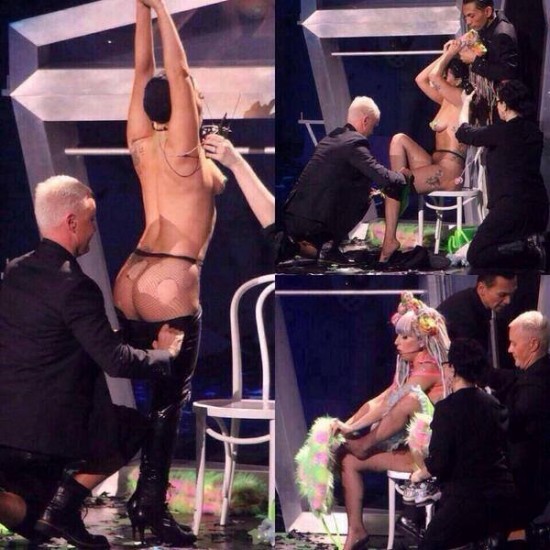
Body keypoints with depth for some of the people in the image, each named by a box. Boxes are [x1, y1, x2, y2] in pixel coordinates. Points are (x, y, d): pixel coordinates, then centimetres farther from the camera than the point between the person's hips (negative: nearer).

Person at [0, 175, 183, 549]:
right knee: (134, 426, 20)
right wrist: (164, 354, 3)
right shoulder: (75, 286, -16)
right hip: (52, 429, -6)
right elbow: (116, 361, -15)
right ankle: (66, 500, 2)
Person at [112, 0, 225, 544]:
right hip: (170, 285, -7)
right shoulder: (183, 150, -9)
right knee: (168, 400, -2)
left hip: (130, 281, 7)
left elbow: (145, 71, 12)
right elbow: (176, 73, -13)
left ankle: (138, 499, 17)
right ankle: (155, 511, -1)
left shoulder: (143, 145, 8)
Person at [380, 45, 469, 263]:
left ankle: (390, 240, -9)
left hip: (449, 172, -8)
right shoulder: (445, 100, 17)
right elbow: (421, 79, 16)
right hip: (436, 166, 8)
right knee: (399, 139, -7)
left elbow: (434, 76, -19)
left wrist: (451, 54, -4)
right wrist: (446, 55, 12)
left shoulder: (462, 99, -9)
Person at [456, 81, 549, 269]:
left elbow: (464, 133, 9)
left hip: (512, 207, -7)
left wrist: (466, 103, 26)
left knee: (475, 256, 1)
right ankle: (530, 246, -3)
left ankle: (522, 248, -22)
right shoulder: (535, 132, 10)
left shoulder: (501, 132, -9)